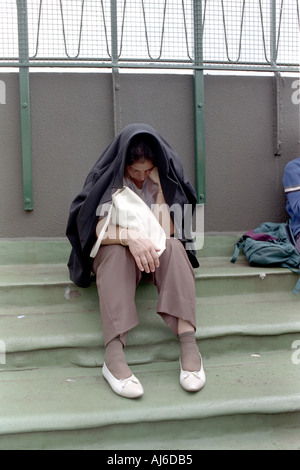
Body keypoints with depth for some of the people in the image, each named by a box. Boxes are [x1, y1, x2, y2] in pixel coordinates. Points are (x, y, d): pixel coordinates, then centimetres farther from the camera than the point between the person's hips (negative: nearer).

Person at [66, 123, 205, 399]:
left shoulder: (165, 177, -2)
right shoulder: (108, 178, -9)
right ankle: (114, 355, -47)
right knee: (117, 251, -36)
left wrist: (158, 186, -19)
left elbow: (167, 230, -11)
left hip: (156, 253, 2)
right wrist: (130, 237, -41)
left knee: (173, 247, -32)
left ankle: (189, 345, -41)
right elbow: (101, 229, -21)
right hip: (114, 252, -2)